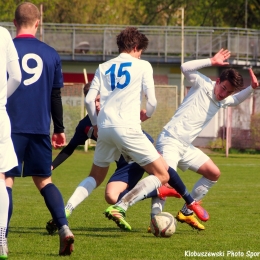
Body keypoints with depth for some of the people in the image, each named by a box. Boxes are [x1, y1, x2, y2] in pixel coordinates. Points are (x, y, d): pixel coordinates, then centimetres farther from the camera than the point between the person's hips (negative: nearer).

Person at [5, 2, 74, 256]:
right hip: (40, 128, 3)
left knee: (6, 180, 0)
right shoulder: (50, 54, 7)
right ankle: (64, 228, -3)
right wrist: (59, 129, 20)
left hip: (12, 127, -3)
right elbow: (55, 95, 12)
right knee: (44, 180, 14)